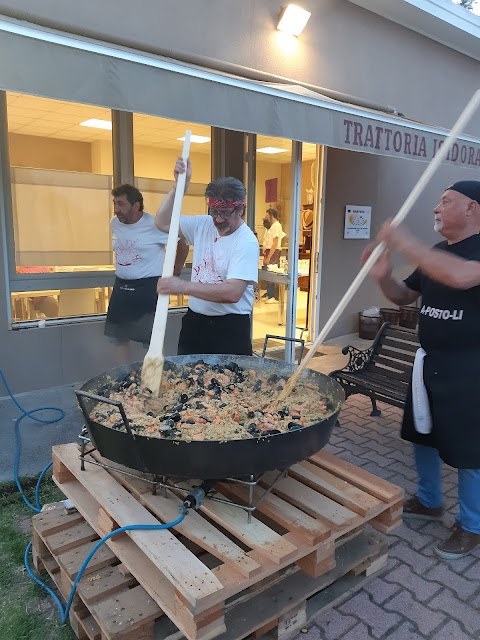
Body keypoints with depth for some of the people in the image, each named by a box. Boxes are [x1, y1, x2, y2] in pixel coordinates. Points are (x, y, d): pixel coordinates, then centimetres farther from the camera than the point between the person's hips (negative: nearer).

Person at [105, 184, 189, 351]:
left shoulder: (155, 225, -16)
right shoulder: (114, 223, 4)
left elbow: (182, 242, -8)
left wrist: (176, 269, 0)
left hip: (148, 288, -6)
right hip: (121, 287, 7)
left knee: (151, 341, 1)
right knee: (119, 338, 14)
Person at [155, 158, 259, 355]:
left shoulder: (246, 242, -17)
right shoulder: (203, 225, 3)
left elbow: (233, 292, -27)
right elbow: (162, 222, 4)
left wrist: (183, 286, -31)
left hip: (230, 327, -6)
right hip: (193, 322, 6)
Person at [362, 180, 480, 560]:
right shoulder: (436, 255, 11)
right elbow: (404, 296, 15)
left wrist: (406, 244, -32)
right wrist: (384, 276, -6)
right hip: (429, 362, 8)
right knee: (422, 434, 18)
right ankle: (429, 502, 40)